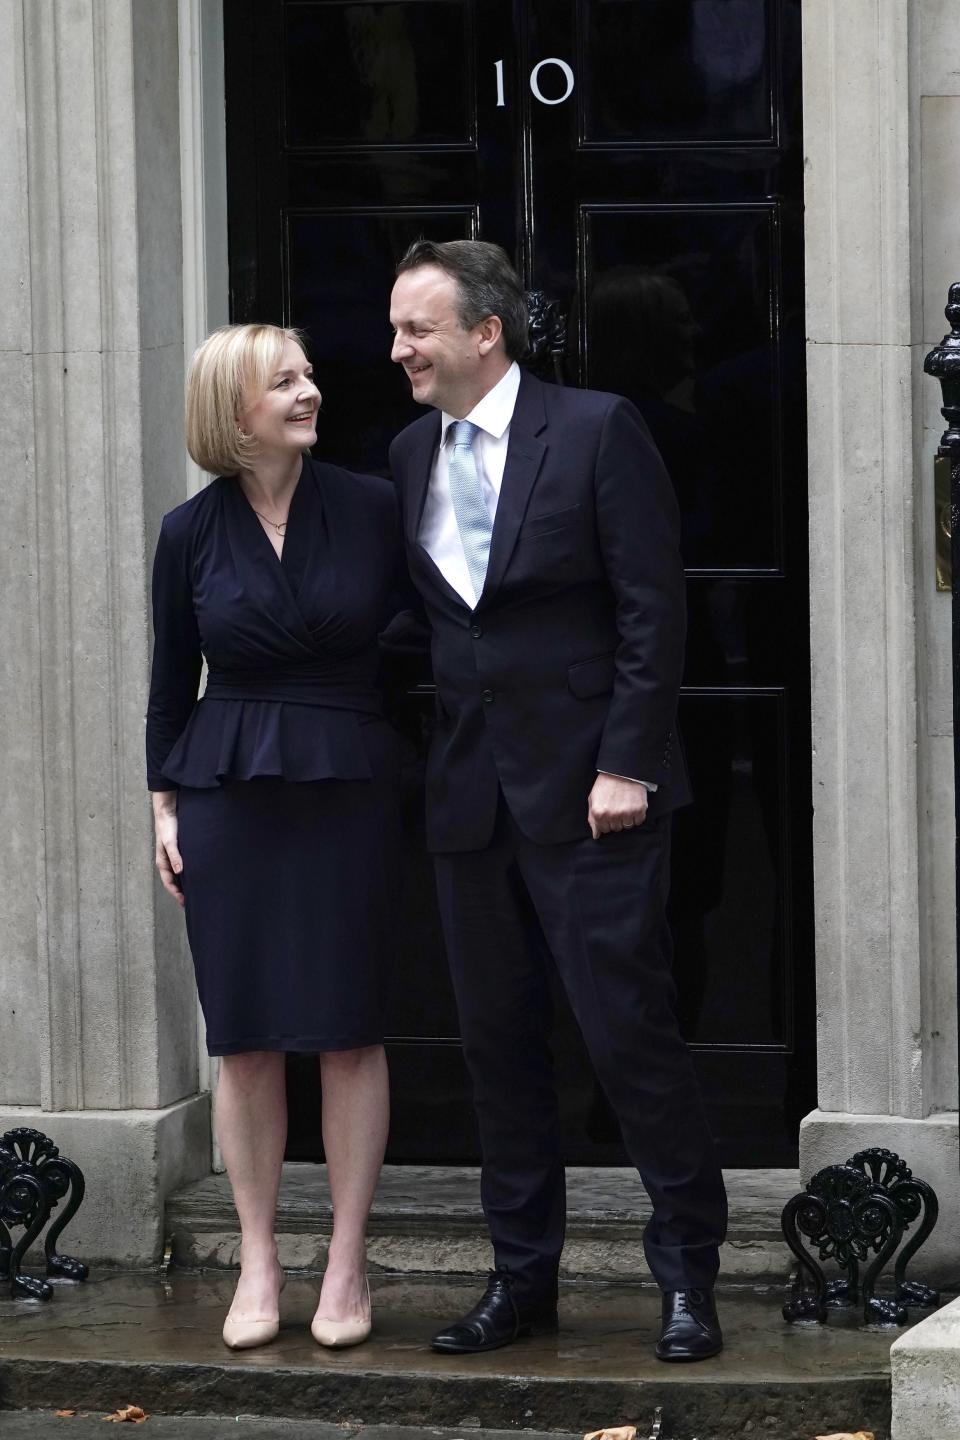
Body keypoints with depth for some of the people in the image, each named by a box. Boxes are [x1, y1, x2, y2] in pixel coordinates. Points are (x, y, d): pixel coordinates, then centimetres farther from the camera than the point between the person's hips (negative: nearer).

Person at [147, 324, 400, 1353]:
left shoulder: (372, 510, -1)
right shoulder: (192, 534, 2)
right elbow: (171, 684, 9)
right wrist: (164, 806, 7)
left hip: (350, 791, -1)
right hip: (230, 794, 1)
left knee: (349, 1034, 1)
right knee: (245, 1042, 3)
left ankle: (346, 1266, 8)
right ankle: (258, 1266, 11)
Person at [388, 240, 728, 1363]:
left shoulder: (596, 431, -8)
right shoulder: (411, 453, 10)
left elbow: (653, 608, -10)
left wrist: (625, 764, -14)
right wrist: (443, 753, 7)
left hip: (589, 786, -6)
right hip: (470, 794, 6)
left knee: (627, 1028, -5)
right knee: (496, 1038, 9)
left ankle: (688, 1273, 6)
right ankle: (522, 1276, 18)